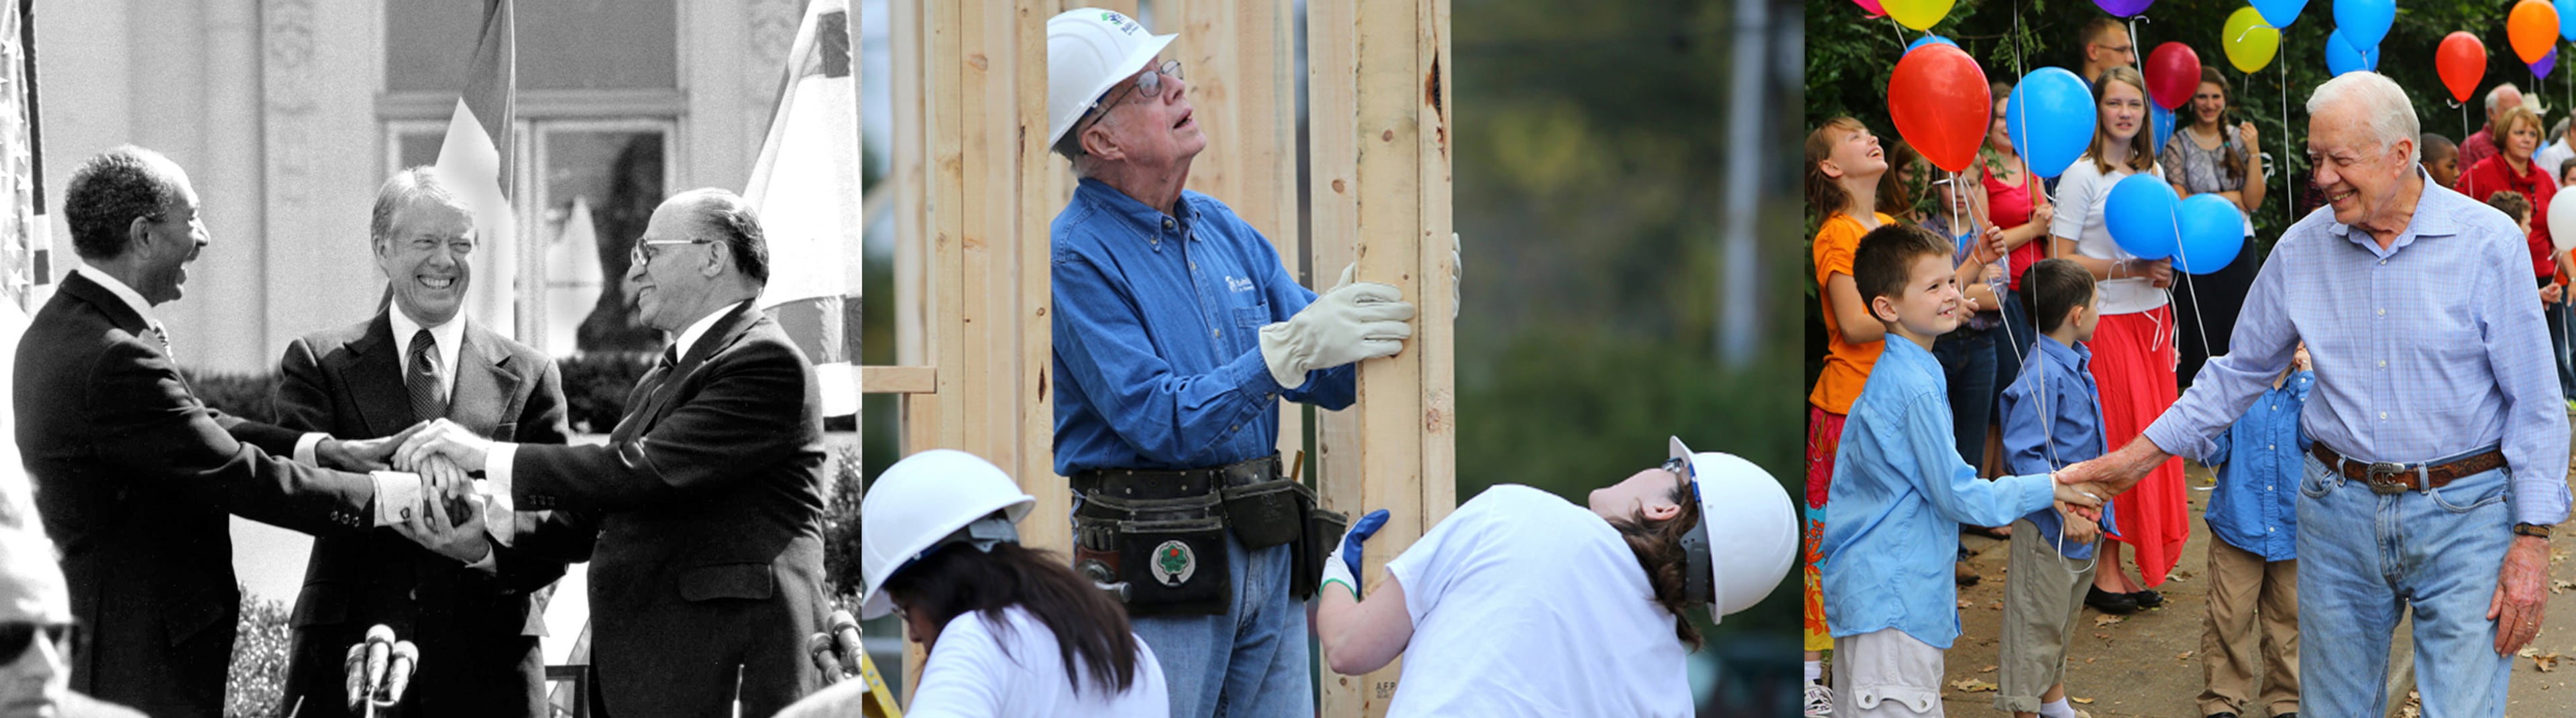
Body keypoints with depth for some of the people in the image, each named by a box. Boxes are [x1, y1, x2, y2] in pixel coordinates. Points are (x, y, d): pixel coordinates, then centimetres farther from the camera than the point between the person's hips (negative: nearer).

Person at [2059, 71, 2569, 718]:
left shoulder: (2488, 243, -8)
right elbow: (2241, 372, 16)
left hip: (2462, 517, -4)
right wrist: (2139, 457, 11)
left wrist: (2531, 542, -11)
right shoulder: (2303, 248, 3)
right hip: (2340, 511, 4)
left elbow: (2536, 404, -7)